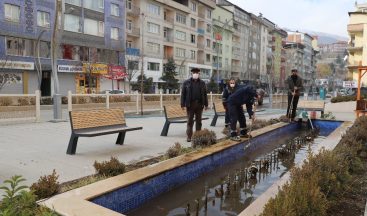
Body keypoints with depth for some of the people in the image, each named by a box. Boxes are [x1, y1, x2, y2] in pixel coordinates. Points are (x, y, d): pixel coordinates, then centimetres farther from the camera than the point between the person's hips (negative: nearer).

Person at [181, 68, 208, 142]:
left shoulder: (202, 83, 9)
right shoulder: (186, 83, 2)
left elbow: (205, 94, 10)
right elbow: (183, 94, 0)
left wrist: (206, 104, 6)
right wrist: (183, 104, -6)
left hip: (199, 104, 2)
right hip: (190, 104, -2)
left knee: (198, 121, 9)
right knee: (190, 121, 2)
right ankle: (189, 136, 8)